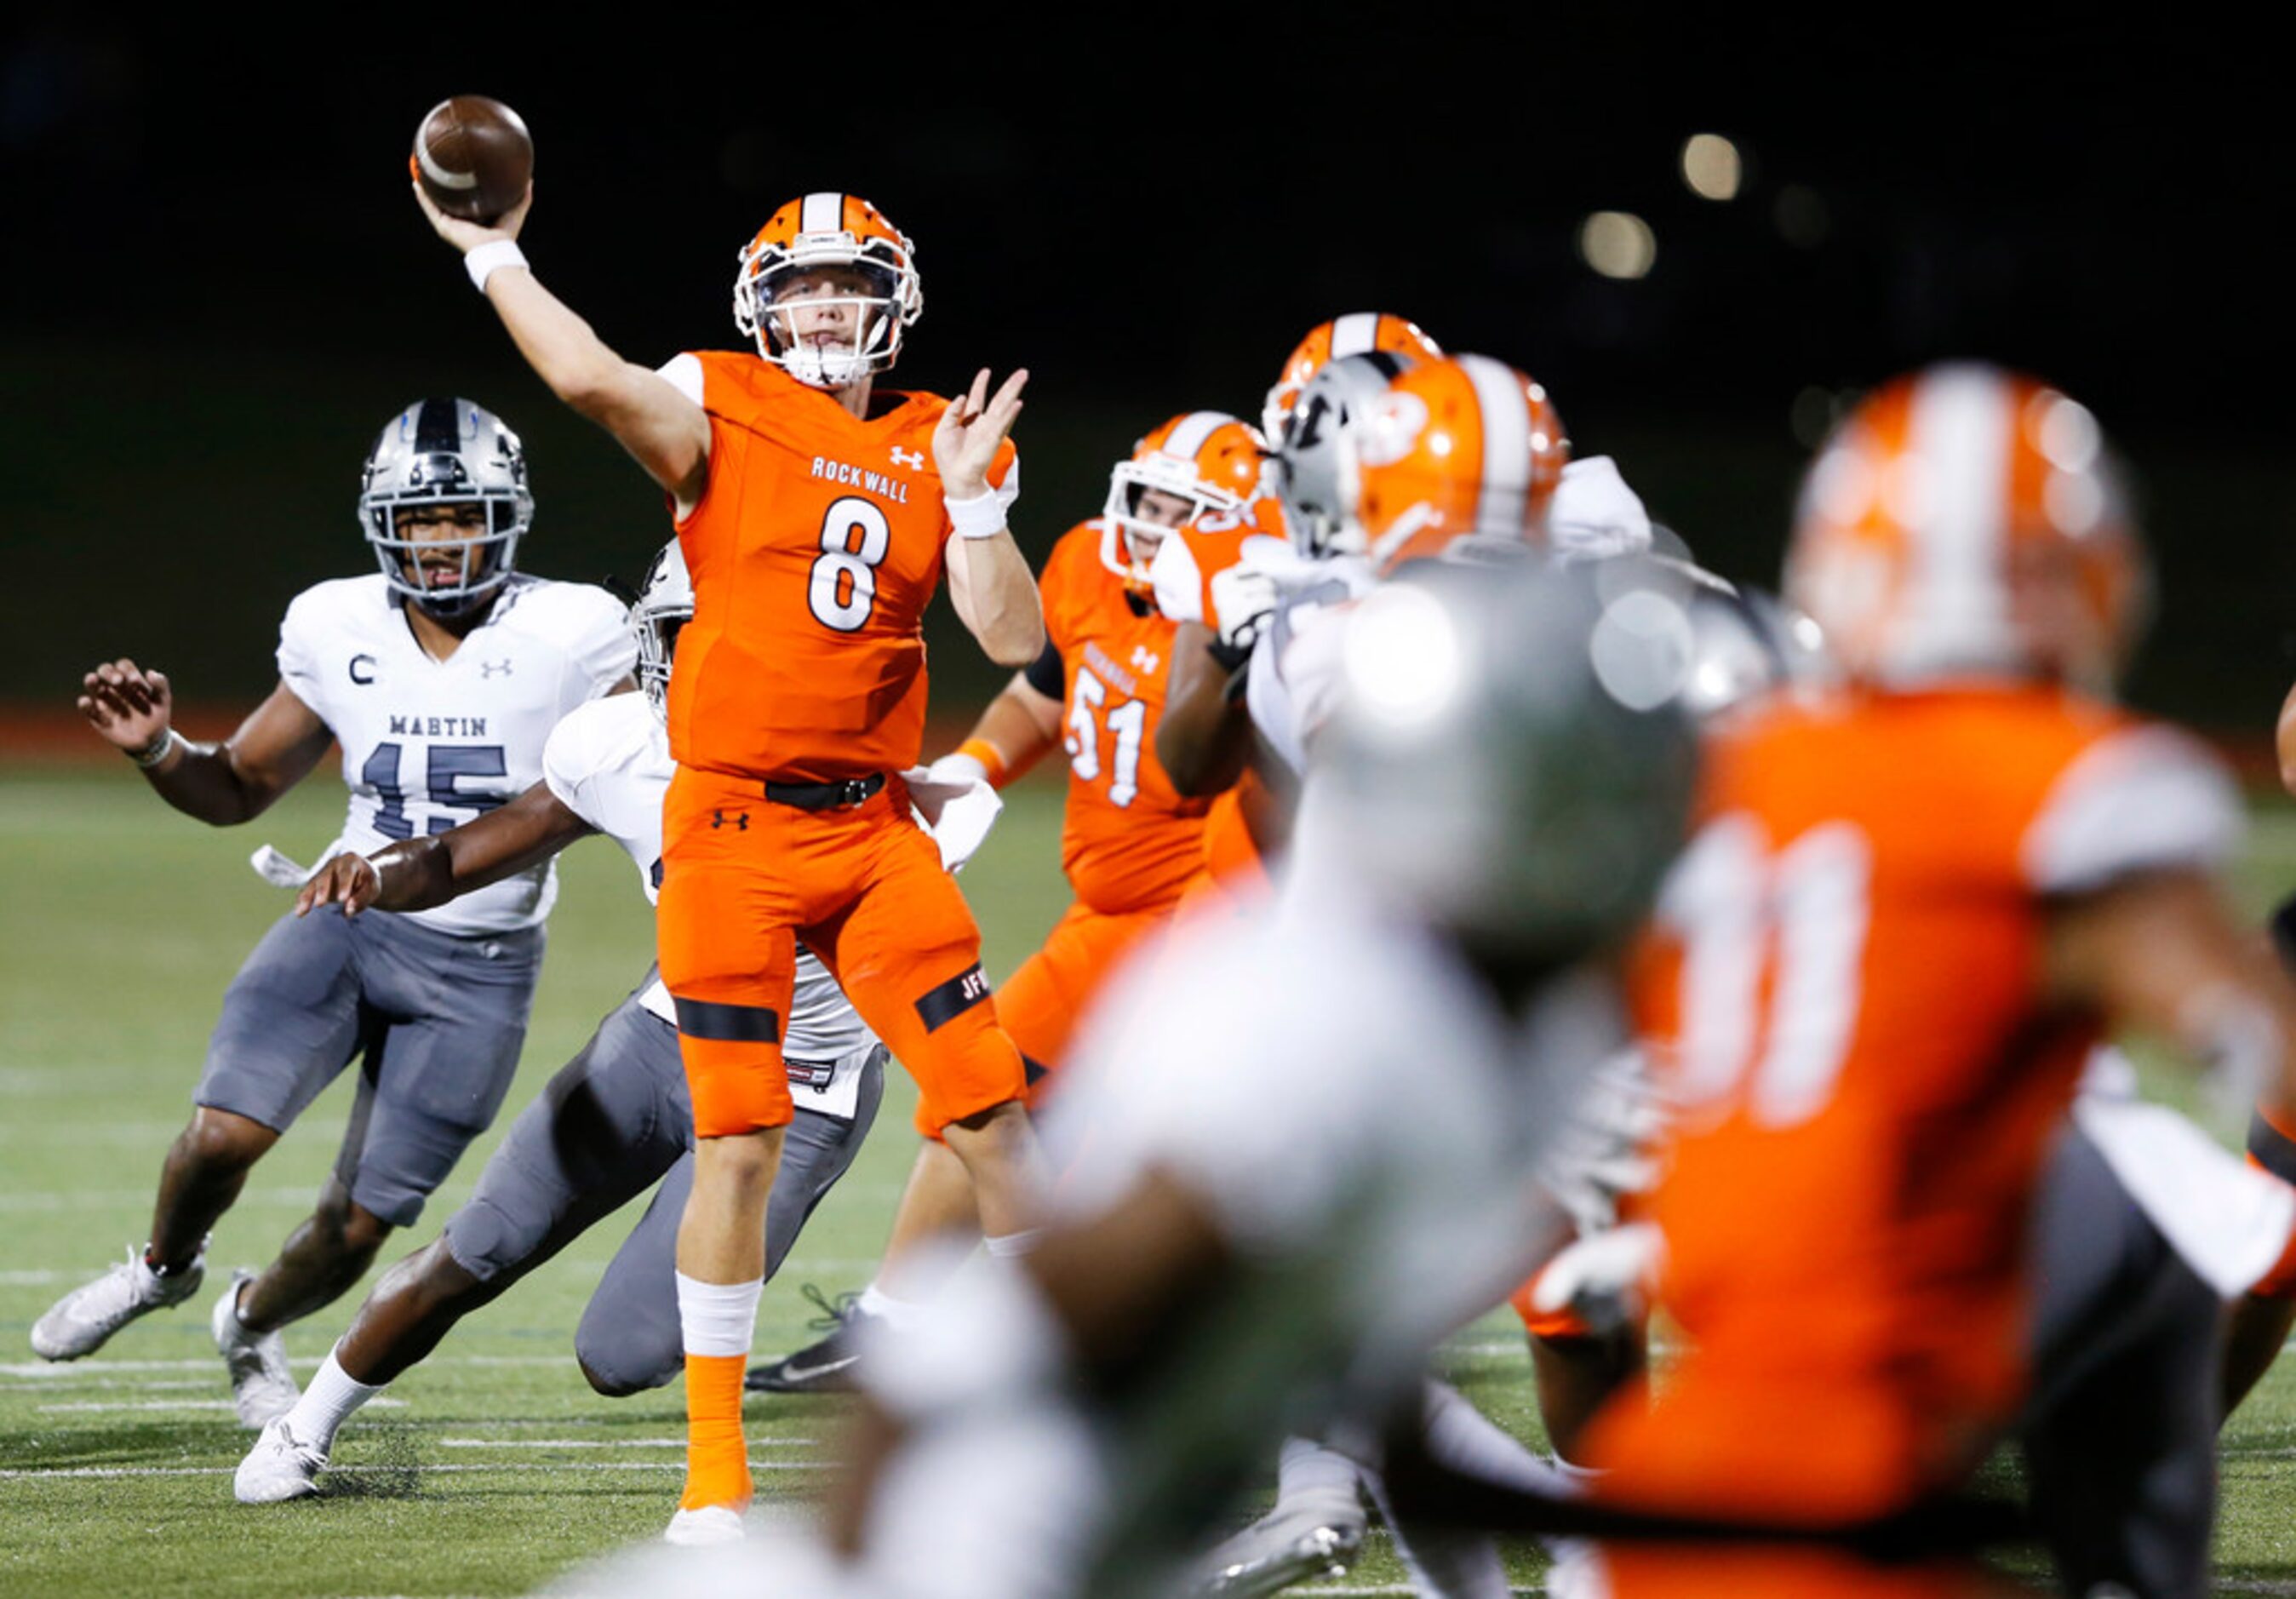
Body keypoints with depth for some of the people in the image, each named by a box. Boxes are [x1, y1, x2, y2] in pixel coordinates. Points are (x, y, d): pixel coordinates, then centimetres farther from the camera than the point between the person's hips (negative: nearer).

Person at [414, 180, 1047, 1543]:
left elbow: (1016, 641, 1)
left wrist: (971, 501, -10)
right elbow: (594, 380, -24)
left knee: (992, 1110, 0)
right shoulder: (725, 413, -3)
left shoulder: (940, 447, 8)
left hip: (875, 829, 3)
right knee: (740, 1141, -3)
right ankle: (716, 1466, 6)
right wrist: (490, 256, -17)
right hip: (735, 829, -3)